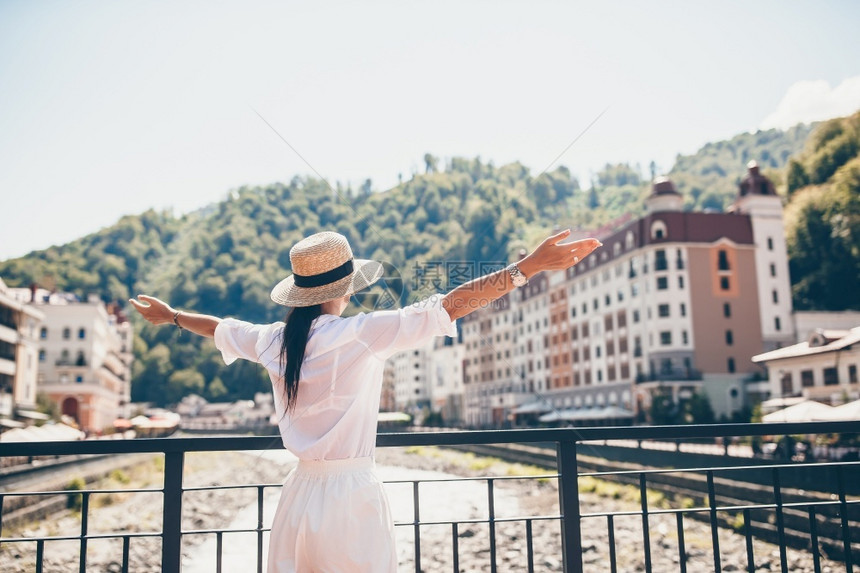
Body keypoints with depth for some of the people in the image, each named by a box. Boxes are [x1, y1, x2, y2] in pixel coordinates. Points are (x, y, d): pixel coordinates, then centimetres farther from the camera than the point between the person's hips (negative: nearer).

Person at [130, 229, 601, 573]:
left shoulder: (274, 341, 3)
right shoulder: (360, 334, -14)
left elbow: (220, 328, 22)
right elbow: (451, 306, -19)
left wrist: (172, 316, 42)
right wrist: (529, 266, -19)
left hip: (299, 494, 6)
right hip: (351, 496, -5)